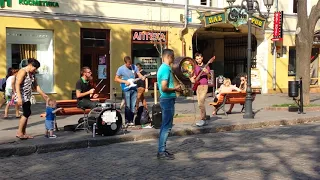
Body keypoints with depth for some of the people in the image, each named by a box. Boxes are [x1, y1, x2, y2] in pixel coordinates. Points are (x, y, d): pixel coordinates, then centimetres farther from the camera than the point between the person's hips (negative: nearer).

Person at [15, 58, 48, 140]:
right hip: (22, 96, -9)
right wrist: (19, 97, -27)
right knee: (27, 113, -11)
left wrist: (43, 94, 15)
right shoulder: (23, 72, -13)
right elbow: (17, 85, -20)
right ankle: (19, 132, -4)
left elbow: (36, 86, 21)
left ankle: (24, 133, 14)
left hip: (27, 97, 9)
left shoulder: (32, 74, 15)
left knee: (26, 113, 8)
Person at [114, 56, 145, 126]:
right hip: (126, 89, -4)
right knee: (128, 106, -5)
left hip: (134, 89, 4)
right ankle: (127, 121, 6)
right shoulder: (121, 69, -7)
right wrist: (125, 82, -13)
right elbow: (116, 79, -2)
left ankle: (131, 120, 13)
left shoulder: (134, 67, 3)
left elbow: (139, 74, 8)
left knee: (133, 106, 5)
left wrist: (142, 77, -15)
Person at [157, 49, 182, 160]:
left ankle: (162, 150, 20)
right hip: (168, 100, -10)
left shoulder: (163, 68, 14)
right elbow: (164, 88, -24)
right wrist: (175, 89, -10)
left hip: (166, 99, 10)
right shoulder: (166, 69, -18)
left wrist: (174, 88, 14)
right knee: (167, 127, -5)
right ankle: (161, 152, -1)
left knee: (165, 126, 14)